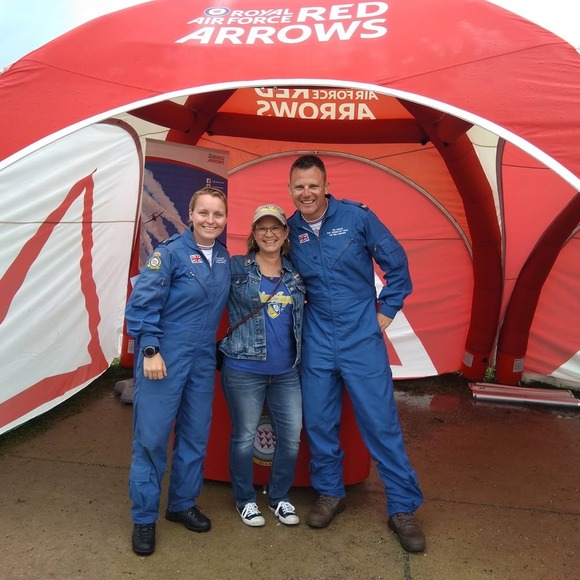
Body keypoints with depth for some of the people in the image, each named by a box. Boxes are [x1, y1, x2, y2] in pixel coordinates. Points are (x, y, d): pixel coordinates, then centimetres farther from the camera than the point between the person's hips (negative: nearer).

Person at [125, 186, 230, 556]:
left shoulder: (225, 257, 6)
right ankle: (144, 518, 21)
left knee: (196, 434, 14)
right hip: (164, 357, -6)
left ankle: (183, 504, 33)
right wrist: (150, 350, -16)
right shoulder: (170, 252, -12)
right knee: (152, 436, 3)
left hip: (203, 359, 6)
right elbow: (142, 303, -13)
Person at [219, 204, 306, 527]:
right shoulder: (236, 268, -4)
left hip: (287, 371, 4)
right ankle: (245, 500, 32)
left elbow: (306, 312, 18)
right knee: (245, 437, 8)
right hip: (244, 370, -4)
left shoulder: (296, 273, 8)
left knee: (292, 435, 9)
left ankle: (279, 497, 33)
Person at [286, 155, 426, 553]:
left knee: (382, 423, 2)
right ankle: (330, 493, 33)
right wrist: (295, 317, 8)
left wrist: (386, 311, 0)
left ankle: (403, 508, 19)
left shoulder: (357, 216, -8)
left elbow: (396, 263, 0)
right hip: (317, 342, 3)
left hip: (361, 338, -3)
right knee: (319, 422, 10)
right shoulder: (289, 230, 1)